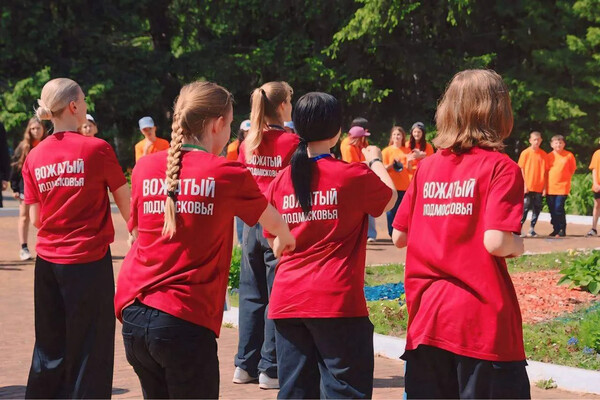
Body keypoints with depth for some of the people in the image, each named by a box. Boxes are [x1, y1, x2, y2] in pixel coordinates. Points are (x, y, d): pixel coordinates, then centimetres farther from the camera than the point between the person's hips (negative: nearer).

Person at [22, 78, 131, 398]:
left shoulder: (34, 157, 3)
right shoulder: (97, 149, -10)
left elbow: (35, 219, 4)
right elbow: (125, 205, -4)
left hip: (47, 263, 5)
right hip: (89, 262, -5)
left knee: (49, 349, 16)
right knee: (89, 350, 3)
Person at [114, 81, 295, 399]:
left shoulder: (145, 167, 6)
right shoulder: (227, 173, -4)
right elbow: (273, 221, 14)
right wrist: (286, 240, 37)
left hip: (134, 315, 5)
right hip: (185, 321, -5)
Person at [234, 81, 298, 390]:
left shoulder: (248, 142, 5)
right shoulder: (291, 142, -11)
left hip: (252, 224, 5)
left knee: (252, 295, 12)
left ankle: (245, 365, 17)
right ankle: (270, 369, 3)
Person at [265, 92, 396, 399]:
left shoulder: (280, 182, 5)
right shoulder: (354, 176, -7)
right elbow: (390, 198, 14)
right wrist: (375, 161, 30)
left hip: (287, 301, 5)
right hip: (337, 302, -5)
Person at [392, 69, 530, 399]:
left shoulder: (426, 167, 7)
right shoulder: (501, 167, -8)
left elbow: (399, 236, 11)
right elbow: (496, 242, -18)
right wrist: (517, 246, 3)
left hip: (427, 318, 5)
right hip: (483, 323, -5)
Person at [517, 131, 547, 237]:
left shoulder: (544, 155, 6)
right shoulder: (525, 153, -1)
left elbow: (545, 172, 9)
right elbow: (521, 170, -1)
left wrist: (545, 187, 4)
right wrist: (524, 185, -8)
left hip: (539, 188, 3)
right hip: (528, 187, -3)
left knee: (537, 208, 5)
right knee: (525, 207, -6)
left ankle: (532, 228, 15)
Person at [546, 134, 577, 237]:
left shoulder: (569, 155, 0)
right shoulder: (549, 156, 5)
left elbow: (572, 169, 10)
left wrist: (565, 179, 4)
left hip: (562, 187, -3)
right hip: (550, 187, 3)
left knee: (559, 208, -11)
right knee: (552, 209, 7)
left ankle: (562, 230, 0)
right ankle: (556, 229, 19)